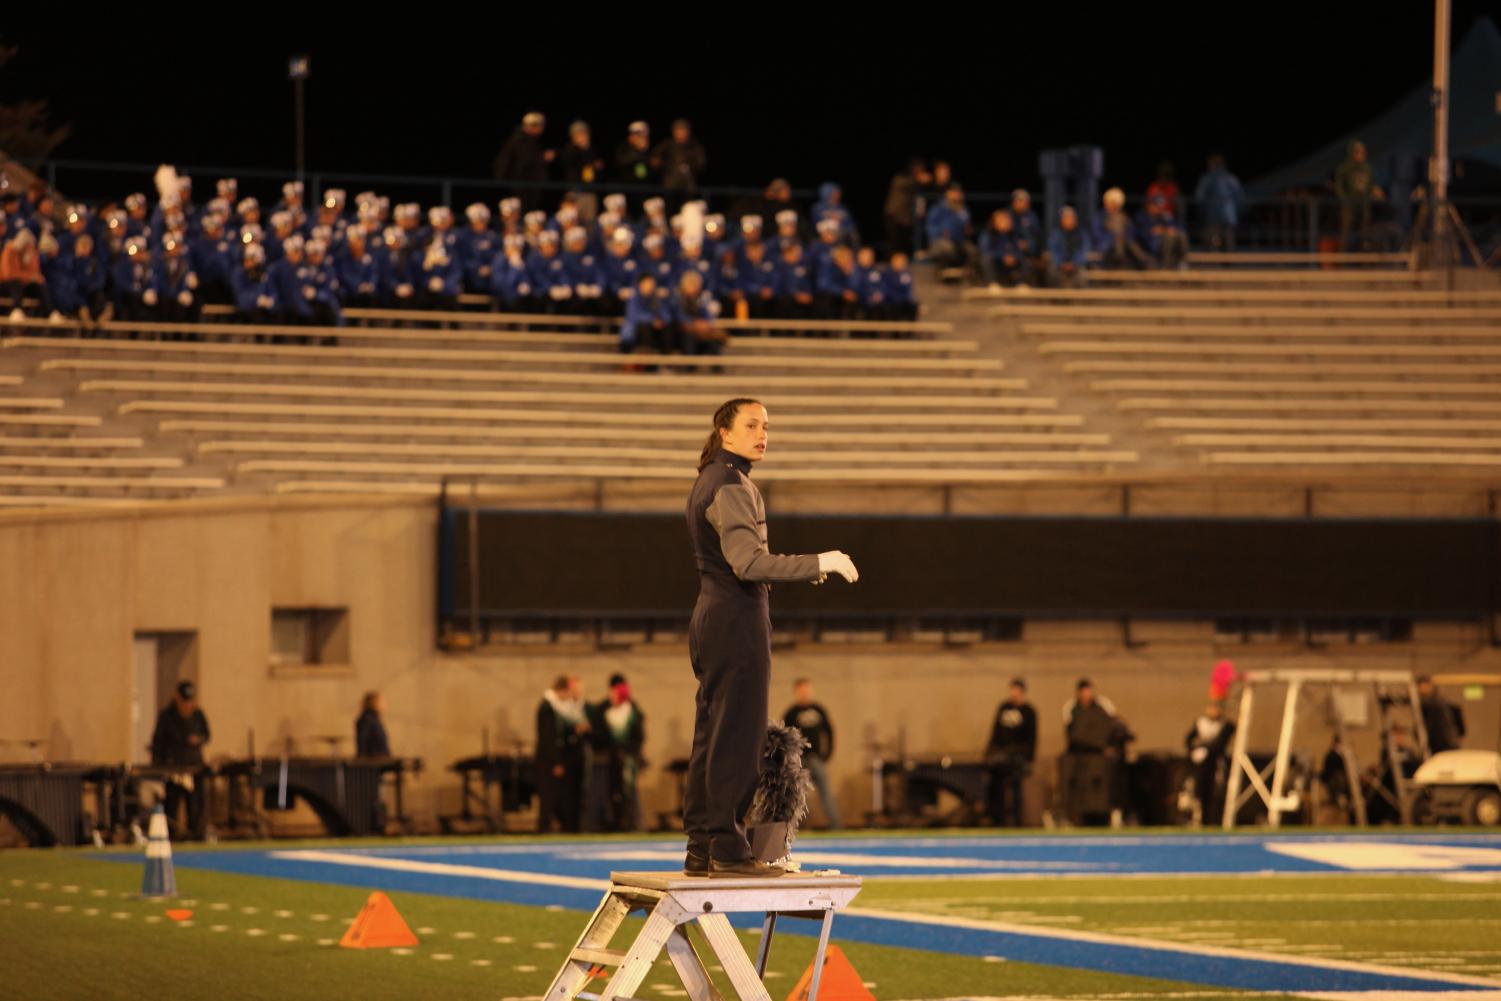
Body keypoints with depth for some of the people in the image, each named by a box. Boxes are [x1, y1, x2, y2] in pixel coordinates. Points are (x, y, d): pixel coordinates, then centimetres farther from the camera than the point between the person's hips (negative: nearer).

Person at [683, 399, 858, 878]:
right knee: (736, 737, -8)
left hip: (710, 617, 10)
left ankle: (700, 848, 12)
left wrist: (804, 568, 29)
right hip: (737, 619, -10)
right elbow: (749, 563, -24)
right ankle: (728, 848, -9)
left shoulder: (709, 481, 17)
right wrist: (817, 564, -23)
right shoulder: (731, 485, -14)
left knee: (710, 738, 10)